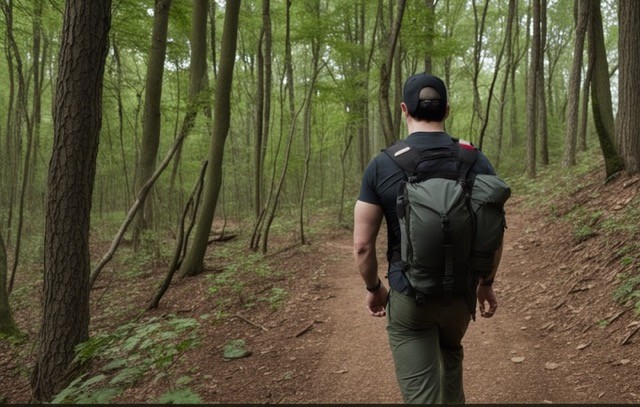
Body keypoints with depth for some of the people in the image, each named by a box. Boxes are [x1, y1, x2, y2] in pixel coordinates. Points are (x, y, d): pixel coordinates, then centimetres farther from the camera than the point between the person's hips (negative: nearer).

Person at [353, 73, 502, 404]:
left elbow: (362, 245, -10)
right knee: (450, 353, 34)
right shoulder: (477, 161, -5)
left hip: (408, 297, -3)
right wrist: (487, 282, 15)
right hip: (461, 292, 4)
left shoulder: (381, 165, -12)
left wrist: (373, 288, 7)